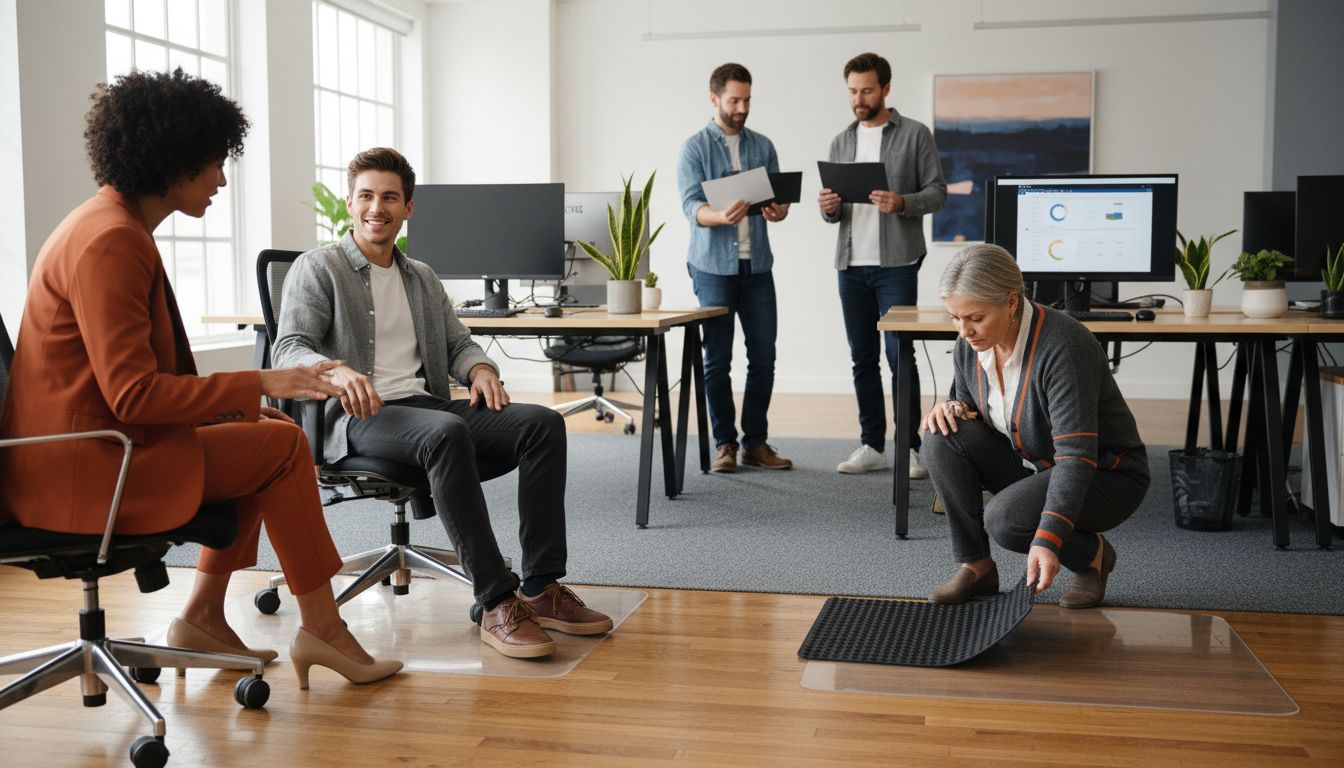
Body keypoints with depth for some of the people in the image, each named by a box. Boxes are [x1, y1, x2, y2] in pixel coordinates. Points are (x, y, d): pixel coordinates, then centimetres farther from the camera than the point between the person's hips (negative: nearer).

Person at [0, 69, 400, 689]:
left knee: (266, 434, 13)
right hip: (83, 471, -10)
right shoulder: (110, 241, -20)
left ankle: (203, 615, 13)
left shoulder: (115, 225, 14)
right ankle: (320, 630, 2)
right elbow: (132, 394, -24)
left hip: (93, 445, 10)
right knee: (283, 444, -8)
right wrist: (257, 384, -18)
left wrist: (231, 401, 8)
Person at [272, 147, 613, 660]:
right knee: (448, 432, -39)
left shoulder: (422, 278, 26)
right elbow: (288, 348, -6)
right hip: (359, 419, -6)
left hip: (428, 406, 6)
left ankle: (541, 589, -22)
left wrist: (480, 369, -2)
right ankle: (496, 603, -37)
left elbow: (458, 343, 23)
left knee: (543, 423, -19)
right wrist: (335, 370, -29)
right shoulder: (317, 268, 7)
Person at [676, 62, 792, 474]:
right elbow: (692, 206, -12)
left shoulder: (763, 146, 11)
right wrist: (721, 216, -33)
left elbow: (778, 196, 9)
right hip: (713, 266, -3)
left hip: (757, 265, 4)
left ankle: (756, 442, 13)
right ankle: (724, 444, 12)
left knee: (764, 356, 3)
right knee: (717, 359, 2)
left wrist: (778, 211, -16)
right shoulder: (694, 148, -1)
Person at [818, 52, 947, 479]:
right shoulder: (841, 143, 15)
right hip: (851, 265, 5)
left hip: (896, 264, -5)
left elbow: (937, 193, -3)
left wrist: (902, 203, -21)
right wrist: (829, 208, -7)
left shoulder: (915, 135, 1)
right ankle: (871, 446, 14)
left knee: (899, 355, -6)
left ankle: (910, 447, 1)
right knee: (862, 359, 7)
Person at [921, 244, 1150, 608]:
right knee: (942, 438, -18)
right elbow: (970, 409, 10)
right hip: (1029, 463, 7)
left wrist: (1047, 539, -45)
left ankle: (1092, 554, 0)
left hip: (1105, 476, -6)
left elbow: (1077, 456, -35)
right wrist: (953, 409, -16)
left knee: (1004, 519, -32)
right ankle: (975, 565, -8)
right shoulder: (969, 345, -9)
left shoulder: (1063, 346, -30)